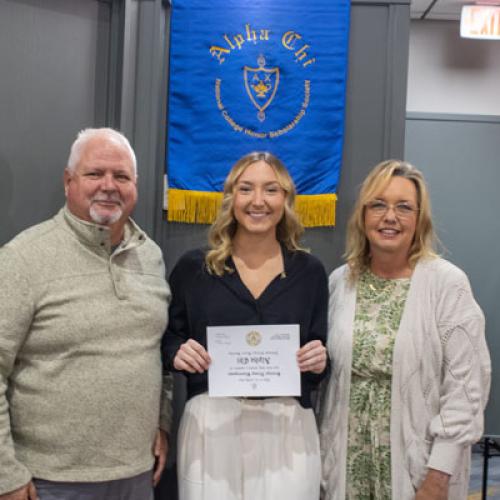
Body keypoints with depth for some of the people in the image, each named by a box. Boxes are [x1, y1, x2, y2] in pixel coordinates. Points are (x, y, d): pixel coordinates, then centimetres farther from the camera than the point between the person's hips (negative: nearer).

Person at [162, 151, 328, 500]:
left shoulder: (309, 271, 4)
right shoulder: (194, 267, 1)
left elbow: (319, 356, 9)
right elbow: (168, 342, 8)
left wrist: (319, 362, -12)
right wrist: (178, 354, -12)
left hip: (288, 428, 1)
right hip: (211, 425, 0)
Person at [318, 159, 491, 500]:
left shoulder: (448, 283, -11)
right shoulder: (340, 280, 1)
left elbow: (465, 385, -12)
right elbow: (333, 372, 8)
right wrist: (324, 455, 6)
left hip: (417, 464, -3)